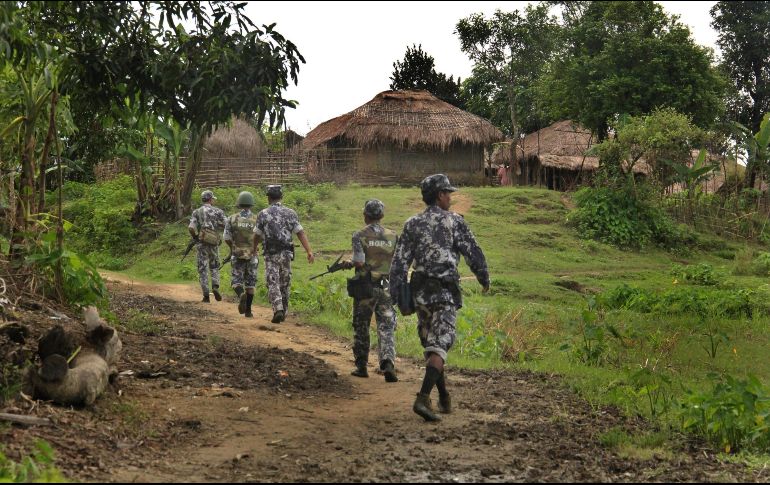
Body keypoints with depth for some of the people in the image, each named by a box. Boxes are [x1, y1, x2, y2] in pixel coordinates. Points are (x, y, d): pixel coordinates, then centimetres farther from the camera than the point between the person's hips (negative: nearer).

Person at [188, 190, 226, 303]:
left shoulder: (196, 212, 2)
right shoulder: (217, 211, 2)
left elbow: (191, 228, -10)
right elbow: (225, 226, -5)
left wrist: (196, 237, 9)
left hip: (202, 243, -1)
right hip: (214, 243, 1)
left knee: (203, 269, 5)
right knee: (214, 266, 19)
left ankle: (206, 296, 1)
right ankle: (215, 287, -4)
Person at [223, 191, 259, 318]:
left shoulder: (232, 219, -3)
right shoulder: (257, 219, -4)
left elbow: (226, 238, -4)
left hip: (237, 254, 0)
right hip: (252, 255, 0)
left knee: (236, 282, 8)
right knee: (250, 284, 10)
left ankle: (241, 295, -24)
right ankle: (248, 310, 9)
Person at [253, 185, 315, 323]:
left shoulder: (263, 214, -1)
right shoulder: (290, 213, 4)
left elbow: (257, 235, 8)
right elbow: (301, 233, -3)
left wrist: (254, 248, 28)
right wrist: (309, 251, -5)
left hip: (271, 254, -2)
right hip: (286, 254, 2)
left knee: (273, 284, -2)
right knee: (285, 284, 14)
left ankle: (278, 309, -20)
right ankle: (283, 312, 20)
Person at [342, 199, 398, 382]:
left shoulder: (359, 236, -6)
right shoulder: (393, 236, 4)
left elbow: (359, 263, -16)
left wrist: (350, 263, 4)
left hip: (365, 287, -2)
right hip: (386, 288, 2)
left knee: (361, 328, 13)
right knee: (386, 328, 1)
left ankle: (361, 367, 19)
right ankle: (388, 363, -19)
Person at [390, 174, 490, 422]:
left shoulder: (412, 224, 7)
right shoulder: (454, 221, -4)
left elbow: (400, 261, 2)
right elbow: (473, 253, -2)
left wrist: (396, 295, 2)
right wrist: (484, 278, 14)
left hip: (420, 292, 5)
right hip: (445, 292, -5)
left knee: (430, 345, 16)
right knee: (439, 348, -9)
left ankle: (444, 399, 23)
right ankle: (423, 399, -25)